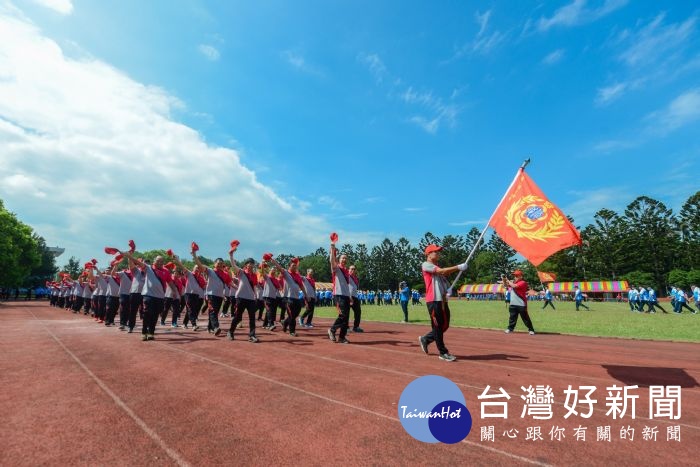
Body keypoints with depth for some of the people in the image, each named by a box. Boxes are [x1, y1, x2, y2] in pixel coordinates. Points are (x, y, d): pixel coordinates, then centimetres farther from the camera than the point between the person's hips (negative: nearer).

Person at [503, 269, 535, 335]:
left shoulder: (523, 283, -12)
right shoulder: (513, 282, 12)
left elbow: (514, 286, -26)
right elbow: (505, 285, 16)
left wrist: (508, 280, -14)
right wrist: (504, 280, -1)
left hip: (521, 304, -7)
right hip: (513, 304, 7)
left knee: (525, 317, 2)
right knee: (512, 317, 12)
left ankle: (531, 329, 14)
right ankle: (510, 328, 19)